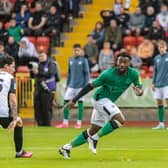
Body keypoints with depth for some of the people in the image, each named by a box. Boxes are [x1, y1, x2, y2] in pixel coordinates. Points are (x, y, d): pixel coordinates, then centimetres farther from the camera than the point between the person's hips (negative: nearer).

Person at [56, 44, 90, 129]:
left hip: (80, 86, -4)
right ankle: (65, 122, 8)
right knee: (66, 102, 0)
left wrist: (86, 85, -10)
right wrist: (67, 85, 16)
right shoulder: (71, 60, 10)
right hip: (71, 86, 4)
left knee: (80, 102, 1)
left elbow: (87, 73, -4)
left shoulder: (84, 60, -4)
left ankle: (79, 122, 8)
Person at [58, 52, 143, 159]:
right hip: (101, 99, -7)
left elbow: (140, 88, -2)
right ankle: (95, 139, -13)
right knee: (120, 120, -25)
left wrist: (139, 91, -29)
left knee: (92, 131, 11)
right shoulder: (108, 74, -22)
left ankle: (67, 147, 21)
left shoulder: (133, 74, -8)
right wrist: (74, 100, -12)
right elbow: (90, 86, -15)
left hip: (108, 102, 7)